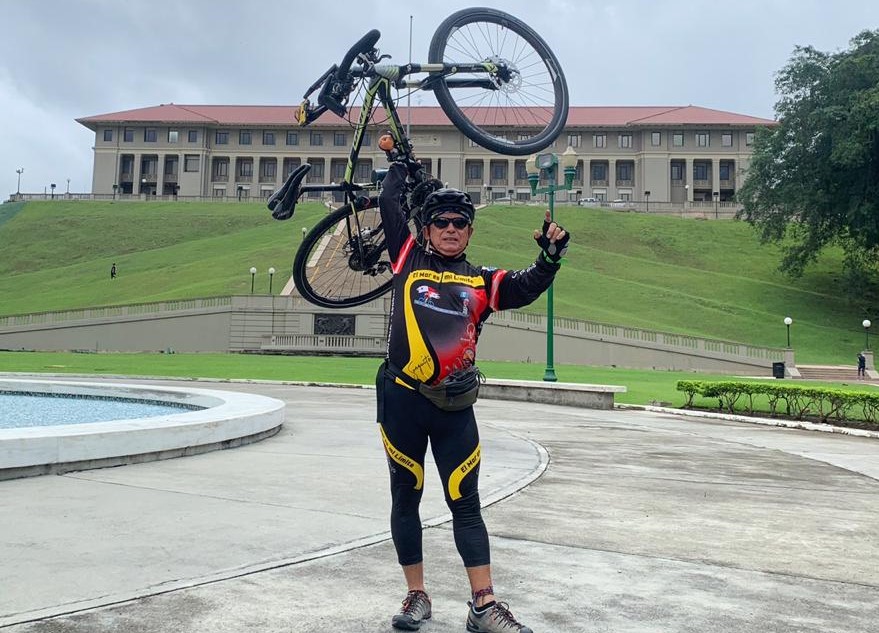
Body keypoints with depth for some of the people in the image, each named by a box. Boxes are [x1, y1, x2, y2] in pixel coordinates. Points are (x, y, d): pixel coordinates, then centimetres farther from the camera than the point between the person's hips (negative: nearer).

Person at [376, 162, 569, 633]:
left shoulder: (482, 281, 10)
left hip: (454, 407, 1)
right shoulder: (409, 259, 6)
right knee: (405, 498, 8)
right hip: (402, 400, -1)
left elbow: (529, 286, -2)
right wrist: (402, 164, 19)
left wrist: (551, 253, -18)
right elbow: (389, 204, 7)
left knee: (466, 503, 3)